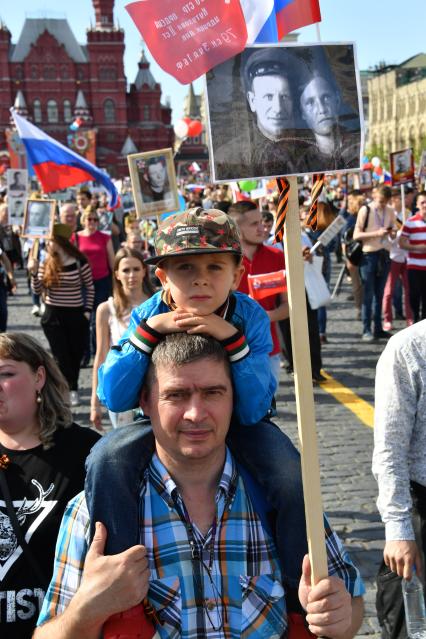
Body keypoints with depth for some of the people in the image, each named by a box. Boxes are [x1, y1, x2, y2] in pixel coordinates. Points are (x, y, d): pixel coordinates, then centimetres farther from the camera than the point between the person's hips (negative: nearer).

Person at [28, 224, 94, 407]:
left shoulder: (80, 263, -8)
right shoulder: (46, 264, -2)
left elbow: (90, 287, 4)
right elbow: (38, 291, -1)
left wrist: (87, 311, -1)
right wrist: (34, 273, -16)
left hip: (76, 315, -1)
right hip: (53, 316, 1)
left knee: (76, 354, 10)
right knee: (62, 356, -3)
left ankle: (68, 388, 30)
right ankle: (72, 390, 6)